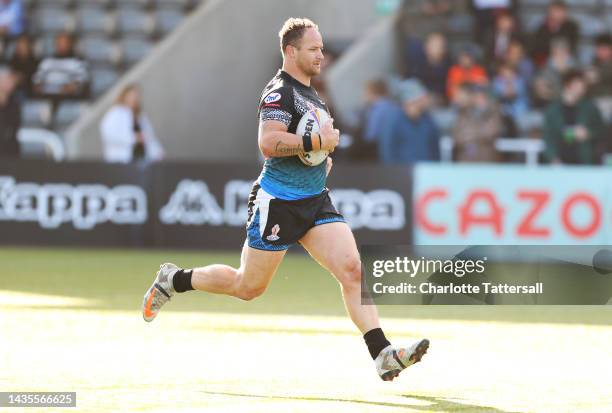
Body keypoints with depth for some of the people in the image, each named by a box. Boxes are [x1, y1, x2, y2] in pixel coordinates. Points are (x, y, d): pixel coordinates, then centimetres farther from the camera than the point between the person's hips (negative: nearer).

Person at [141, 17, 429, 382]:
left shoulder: (311, 94, 16)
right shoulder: (279, 92, -13)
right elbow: (269, 143, -28)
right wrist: (319, 141, -23)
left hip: (316, 200, 8)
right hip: (278, 203, -8)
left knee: (352, 270, -11)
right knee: (249, 287, 4)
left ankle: (382, 355, -17)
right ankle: (174, 280, 26)